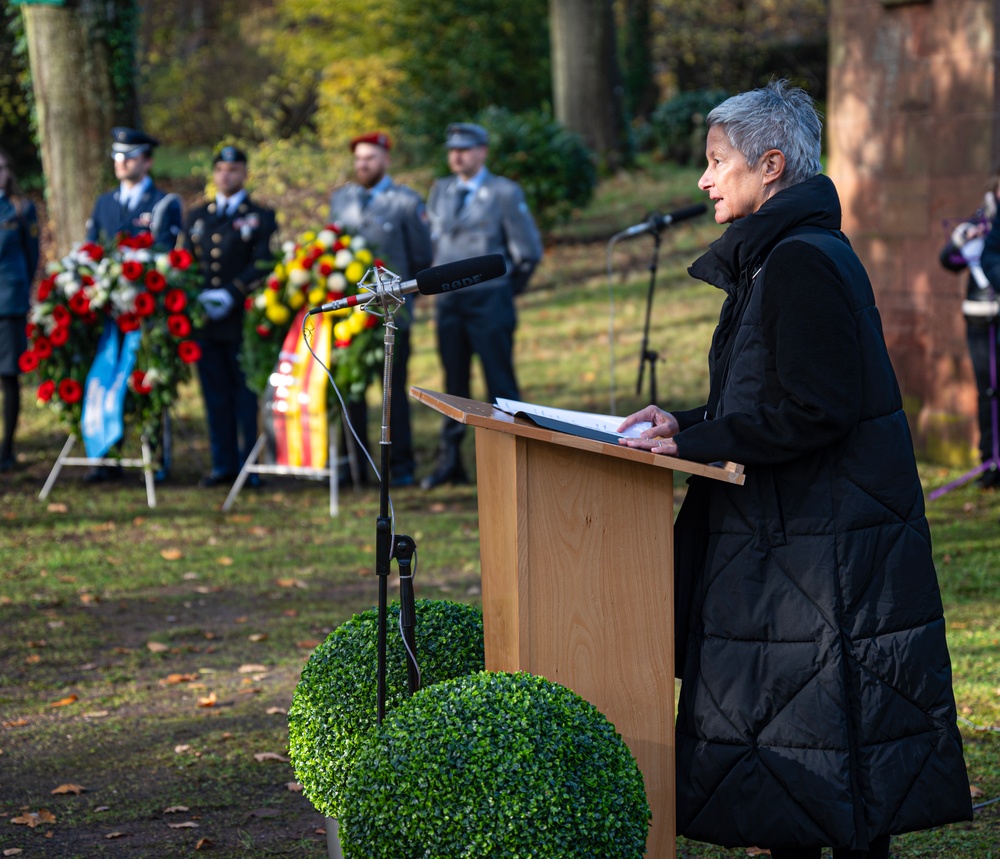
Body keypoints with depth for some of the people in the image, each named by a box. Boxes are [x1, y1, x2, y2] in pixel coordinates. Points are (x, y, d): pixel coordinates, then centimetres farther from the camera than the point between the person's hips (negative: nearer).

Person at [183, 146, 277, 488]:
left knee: (247, 395, -3)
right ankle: (223, 465, 10)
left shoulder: (261, 217, 5)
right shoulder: (197, 216, 18)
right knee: (216, 396, 5)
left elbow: (263, 265, -5)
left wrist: (233, 294, -17)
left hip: (245, 319, -4)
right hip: (205, 320, 4)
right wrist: (195, 297, -3)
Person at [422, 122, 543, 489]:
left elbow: (528, 251, -1)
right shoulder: (440, 191, 12)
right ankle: (450, 462, 14)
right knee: (454, 383, 9)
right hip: (447, 300, 5)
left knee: (500, 383, -4)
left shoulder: (504, 193, -4)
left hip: (489, 299, -5)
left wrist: (508, 288, 5)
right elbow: (431, 240, 23)